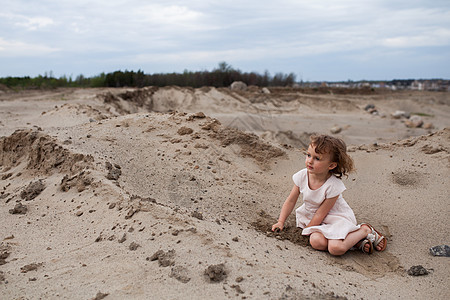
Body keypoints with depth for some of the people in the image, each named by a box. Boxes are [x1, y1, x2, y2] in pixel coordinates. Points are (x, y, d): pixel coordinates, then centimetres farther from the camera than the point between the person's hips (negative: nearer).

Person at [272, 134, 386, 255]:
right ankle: (354, 239, -7)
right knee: (316, 242, -27)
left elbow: (321, 214, -18)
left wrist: (305, 231, -11)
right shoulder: (302, 176, -11)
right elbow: (290, 201, 0)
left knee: (336, 248, -30)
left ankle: (364, 231, -3)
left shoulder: (333, 186, -26)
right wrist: (281, 222, -4)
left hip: (336, 218, -5)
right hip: (312, 216, 5)